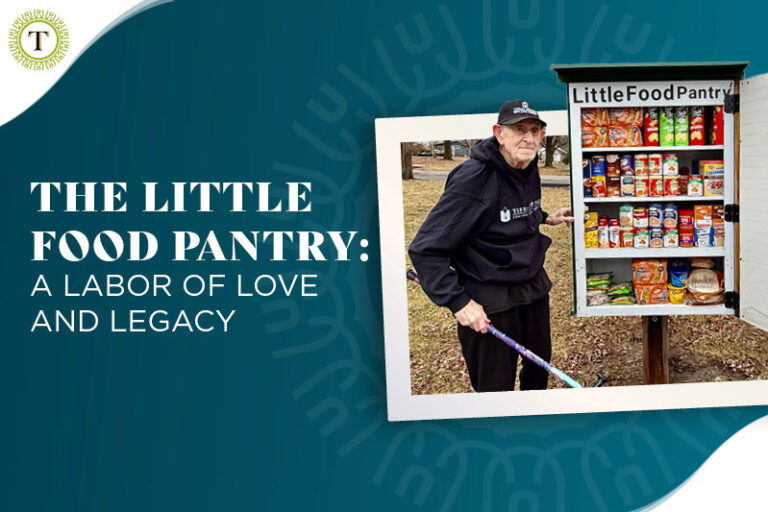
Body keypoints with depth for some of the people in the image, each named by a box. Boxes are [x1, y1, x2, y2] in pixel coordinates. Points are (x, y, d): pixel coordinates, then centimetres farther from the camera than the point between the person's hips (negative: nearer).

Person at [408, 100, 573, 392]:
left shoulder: (530, 171, 2)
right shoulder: (472, 179, -23)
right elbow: (425, 249, -24)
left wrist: (545, 218, 12)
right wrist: (457, 302, -26)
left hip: (533, 287, 8)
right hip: (488, 299, -8)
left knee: (540, 366, 23)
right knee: (496, 388, 3)